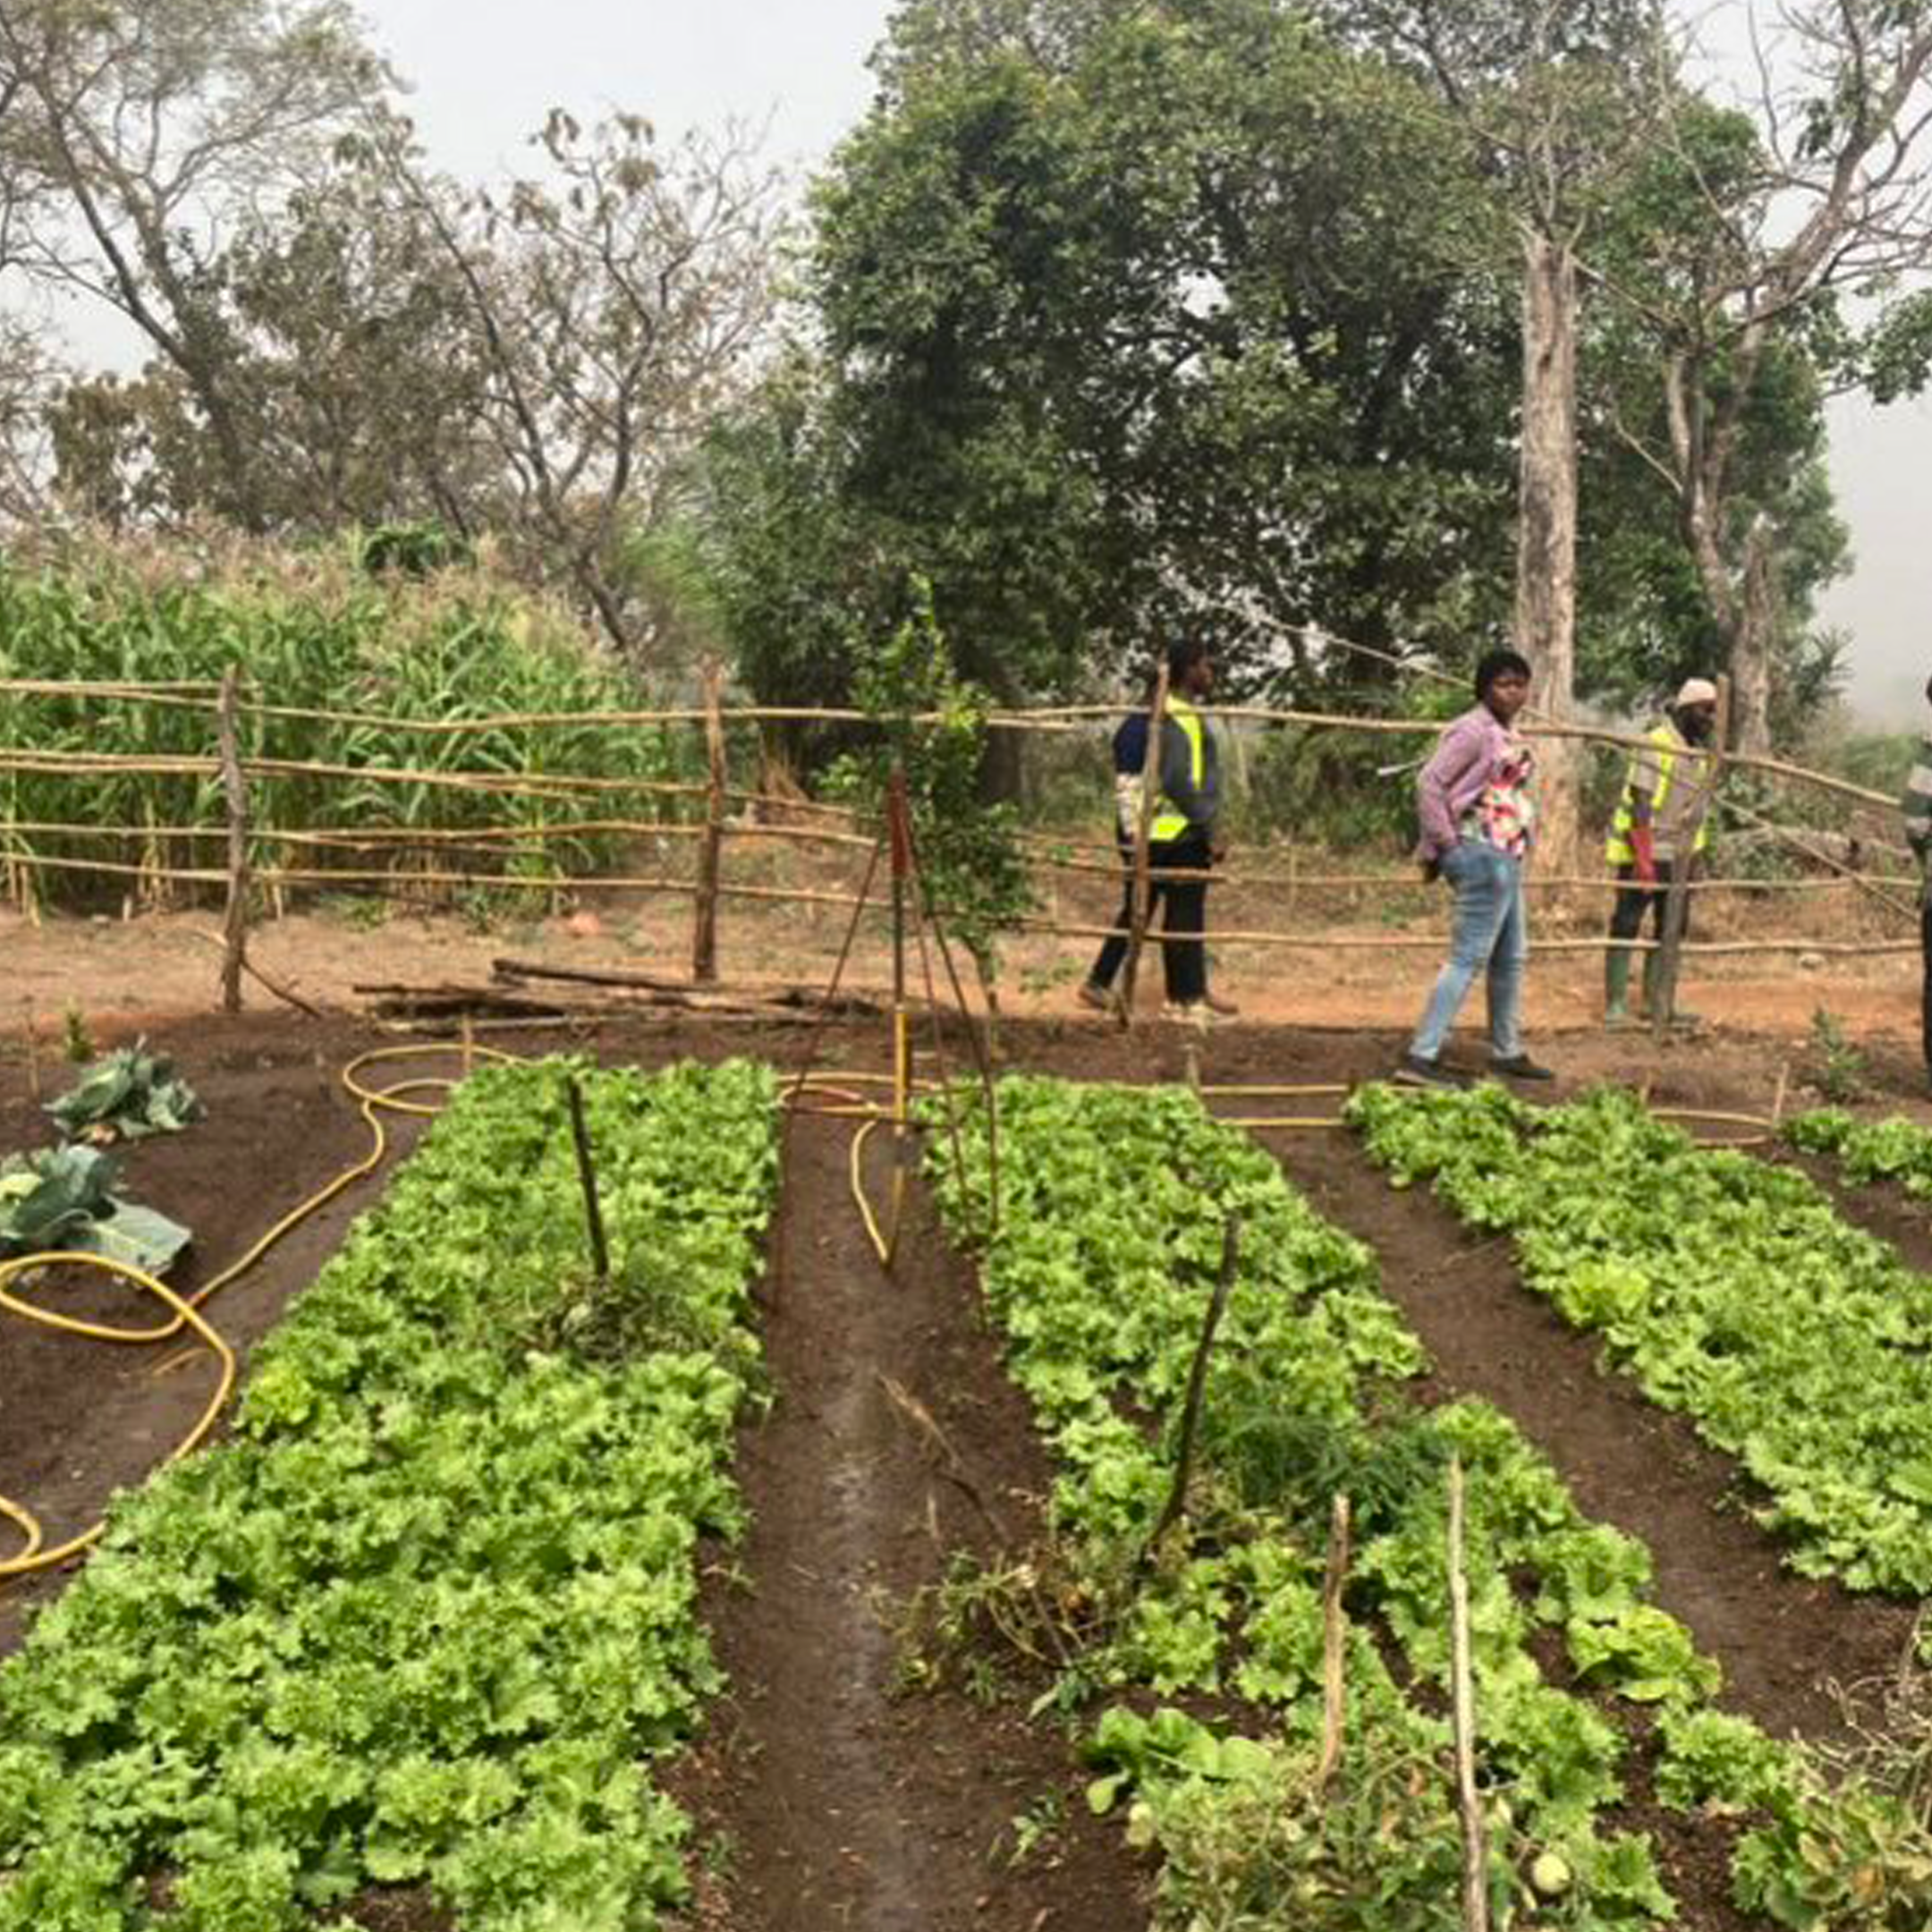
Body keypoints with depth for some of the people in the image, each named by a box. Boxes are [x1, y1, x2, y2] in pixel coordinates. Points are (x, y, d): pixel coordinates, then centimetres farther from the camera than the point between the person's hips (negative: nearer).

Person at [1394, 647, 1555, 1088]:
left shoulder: (1506, 735, 15)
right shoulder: (1473, 730, -12)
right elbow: (1429, 783, -19)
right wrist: (1444, 843, -17)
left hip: (1508, 858, 10)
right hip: (1483, 856, -10)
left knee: (1511, 958, 18)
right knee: (1469, 957, -12)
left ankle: (1507, 1052, 30)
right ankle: (1421, 1056, -12)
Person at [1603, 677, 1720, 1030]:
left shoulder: (1700, 753, 12)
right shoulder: (1656, 744, -12)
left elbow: (1699, 808, 17)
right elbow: (1641, 802, -18)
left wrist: (1694, 857, 14)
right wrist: (1644, 858, -22)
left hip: (1677, 858, 8)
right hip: (1643, 854, -8)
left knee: (1671, 928, 11)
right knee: (1626, 926, -4)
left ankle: (1655, 1002, 18)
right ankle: (1615, 1005, -2)